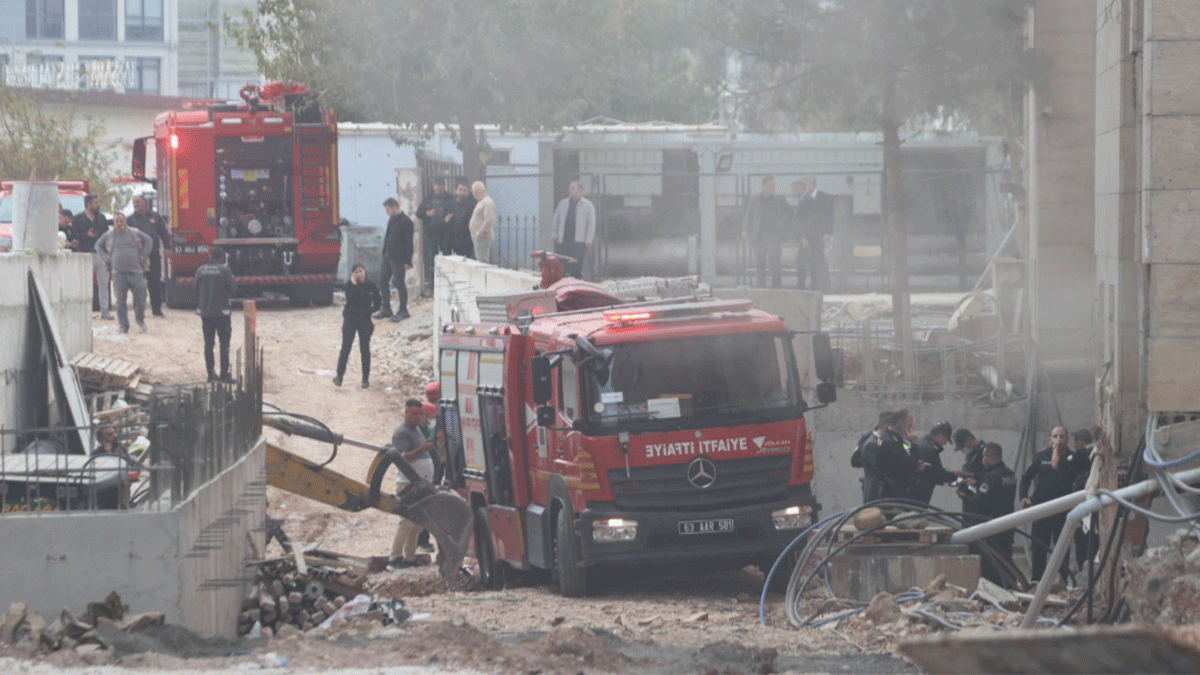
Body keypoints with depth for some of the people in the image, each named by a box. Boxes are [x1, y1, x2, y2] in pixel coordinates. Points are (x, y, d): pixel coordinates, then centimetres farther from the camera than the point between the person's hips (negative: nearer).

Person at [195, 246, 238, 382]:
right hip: (221, 312, -4)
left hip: (205, 311, 4)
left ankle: (210, 374, 10)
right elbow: (233, 289, -7)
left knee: (208, 343, 10)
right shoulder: (225, 270, -10)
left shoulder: (201, 270, 3)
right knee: (224, 343, 1)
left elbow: (196, 289, 10)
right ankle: (224, 374, -5)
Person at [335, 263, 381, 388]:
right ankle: (339, 375, -17)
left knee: (365, 349, 5)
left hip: (365, 320, 1)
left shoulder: (371, 286, -1)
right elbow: (350, 300, -21)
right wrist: (354, 285, -23)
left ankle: (366, 379, 13)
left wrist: (368, 310, -9)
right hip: (350, 319, -1)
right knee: (346, 347, -12)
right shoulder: (350, 286, -5)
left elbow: (377, 304, 5)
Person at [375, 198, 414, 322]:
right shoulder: (391, 220, 14)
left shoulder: (406, 222, -12)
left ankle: (403, 311, 8)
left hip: (398, 258, -9)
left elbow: (409, 242, -14)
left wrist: (408, 261, -16)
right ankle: (386, 309, 18)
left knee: (399, 283, -3)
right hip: (388, 256, 9)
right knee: (382, 281, 9)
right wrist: (384, 254, 16)